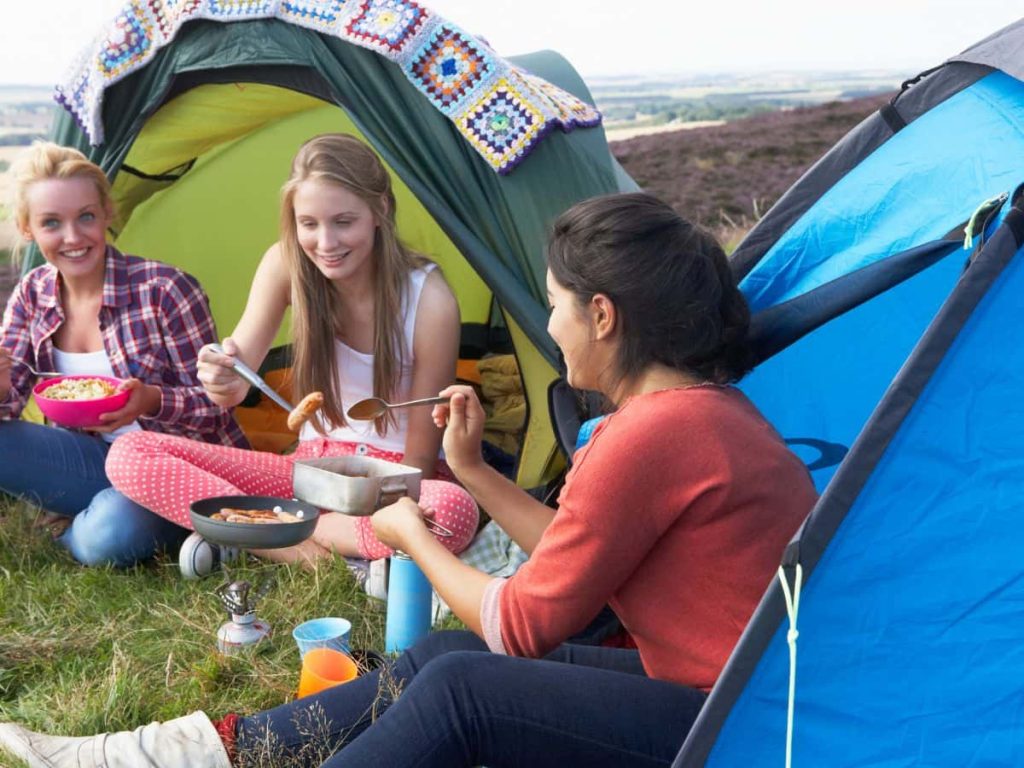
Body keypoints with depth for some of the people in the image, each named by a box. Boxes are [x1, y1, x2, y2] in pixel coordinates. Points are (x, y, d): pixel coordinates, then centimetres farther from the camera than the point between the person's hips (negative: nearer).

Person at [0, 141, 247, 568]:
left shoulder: (165, 290, -18)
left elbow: (214, 404, -14)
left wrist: (154, 401, -34)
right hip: (103, 460, 4)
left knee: (109, 536, -33)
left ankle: (74, 528, 1)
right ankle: (99, 512, -5)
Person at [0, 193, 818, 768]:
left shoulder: (650, 434, -24)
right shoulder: (706, 406, 8)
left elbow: (524, 627, -14)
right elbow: (577, 556, 14)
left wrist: (414, 537, 1)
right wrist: (474, 471, 15)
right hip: (712, 681, 9)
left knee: (462, 687, -14)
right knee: (450, 657, 4)